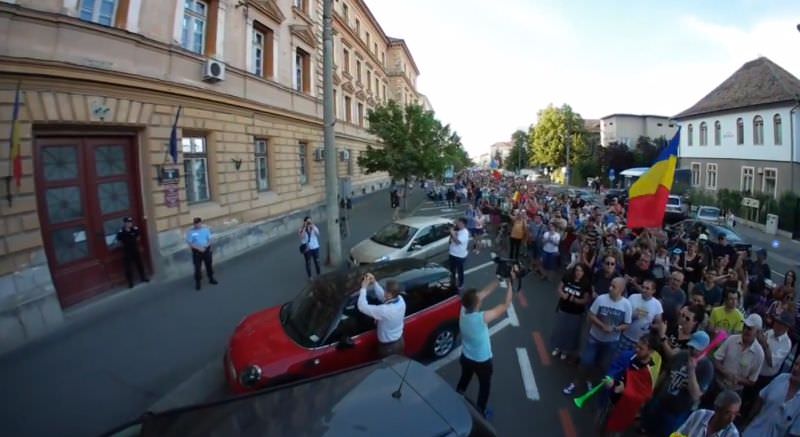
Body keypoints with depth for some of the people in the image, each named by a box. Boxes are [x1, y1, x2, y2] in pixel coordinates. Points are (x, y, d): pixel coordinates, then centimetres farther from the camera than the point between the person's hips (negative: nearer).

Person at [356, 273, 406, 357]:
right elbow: (382, 296, 2)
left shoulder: (385, 310, -39)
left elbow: (362, 307, -32)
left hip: (388, 346, -7)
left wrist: (363, 288, -22)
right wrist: (374, 283, -6)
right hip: (400, 341, 7)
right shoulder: (400, 300, -16)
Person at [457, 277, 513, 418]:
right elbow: (505, 305, -29)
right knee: (484, 386, 23)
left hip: (465, 357, 5)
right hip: (482, 361, -5)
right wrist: (510, 282, -24)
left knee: (464, 380, 30)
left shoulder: (464, 310, -21)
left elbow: (484, 292, -11)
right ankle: (480, 412, 43)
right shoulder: (482, 318, -38)